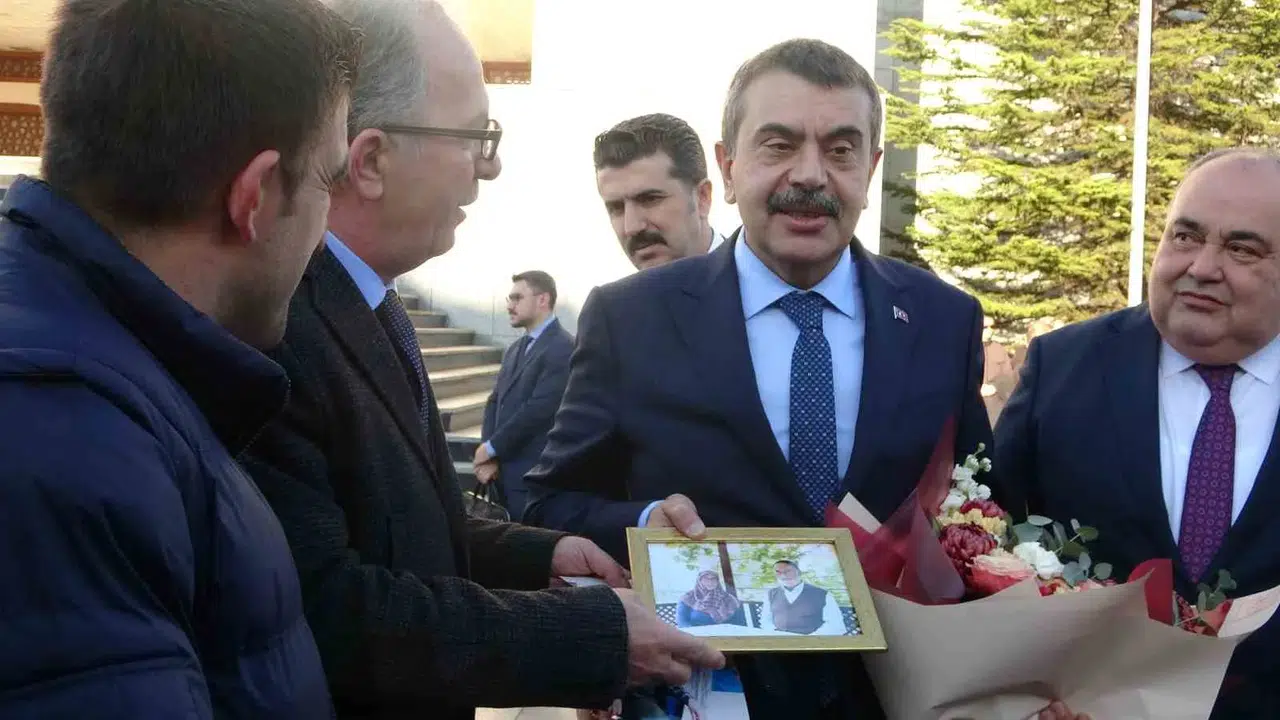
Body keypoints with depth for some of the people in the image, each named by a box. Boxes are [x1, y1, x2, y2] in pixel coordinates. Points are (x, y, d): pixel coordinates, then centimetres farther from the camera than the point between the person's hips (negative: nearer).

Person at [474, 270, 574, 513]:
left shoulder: (563, 348, -12)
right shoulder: (515, 349, 17)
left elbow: (539, 408, -19)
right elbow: (495, 402, 13)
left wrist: (492, 447, -10)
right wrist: (488, 457, -3)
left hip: (536, 476, -8)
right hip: (505, 471, 8)